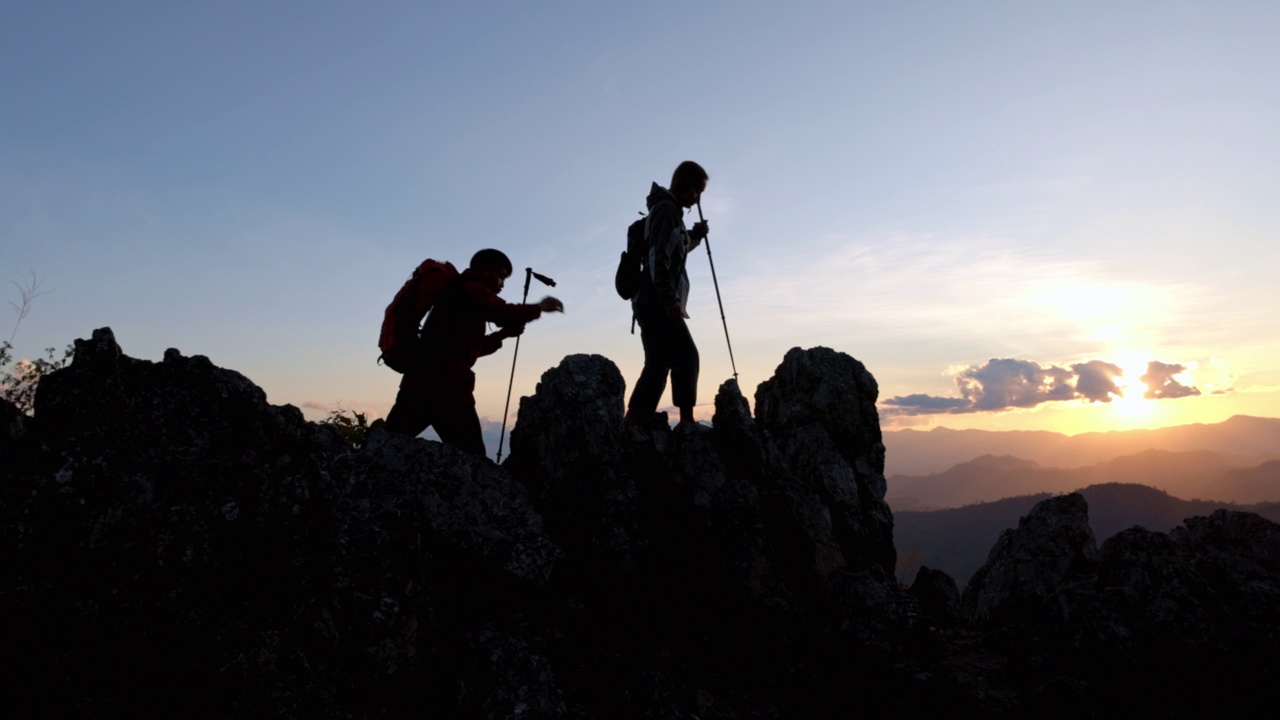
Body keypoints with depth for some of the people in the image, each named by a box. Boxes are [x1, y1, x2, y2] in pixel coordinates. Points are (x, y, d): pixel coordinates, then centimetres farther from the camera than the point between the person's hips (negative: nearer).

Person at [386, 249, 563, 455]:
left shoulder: (461, 296, 28)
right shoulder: (469, 289, 0)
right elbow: (504, 313, -17)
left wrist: (503, 334, 19)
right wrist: (539, 307, -2)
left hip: (419, 384, 9)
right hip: (448, 391, -9)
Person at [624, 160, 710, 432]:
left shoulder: (669, 210, 24)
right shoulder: (666, 208, -6)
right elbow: (658, 256, -17)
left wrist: (694, 236, 16)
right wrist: (670, 298, -23)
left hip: (652, 303, 10)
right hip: (657, 302, -10)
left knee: (657, 365, 6)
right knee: (686, 355, -13)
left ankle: (632, 425, 5)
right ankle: (686, 420, -16)